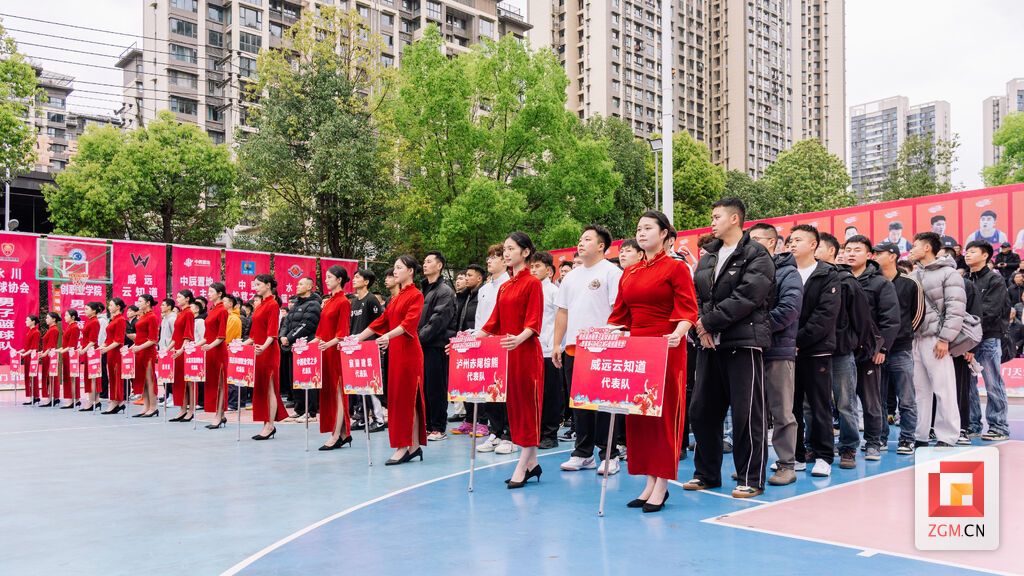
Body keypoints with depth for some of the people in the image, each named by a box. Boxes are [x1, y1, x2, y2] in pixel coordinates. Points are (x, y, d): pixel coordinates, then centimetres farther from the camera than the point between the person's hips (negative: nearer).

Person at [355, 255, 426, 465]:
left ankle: (404, 446, -3)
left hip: (408, 351, -8)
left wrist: (389, 336, -36)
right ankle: (414, 446, 12)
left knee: (405, 397, -6)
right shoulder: (397, 297, 18)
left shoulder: (416, 295, -7)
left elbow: (410, 322, -22)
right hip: (395, 350, 8)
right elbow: (382, 321, 18)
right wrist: (358, 338, 13)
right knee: (399, 397, 7)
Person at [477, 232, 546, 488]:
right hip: (506, 351, 8)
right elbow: (495, 321, 15)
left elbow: (534, 323, -14)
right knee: (513, 403, 8)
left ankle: (523, 465, 2)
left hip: (526, 351, -7)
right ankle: (531, 462, 17)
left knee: (527, 403, -2)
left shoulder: (532, 283, -6)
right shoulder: (504, 286, 15)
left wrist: (518, 339, -32)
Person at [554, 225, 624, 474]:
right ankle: (582, 453, 19)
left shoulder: (612, 272, -2)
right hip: (572, 348, 7)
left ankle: (609, 454, 6)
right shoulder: (571, 277, 18)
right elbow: (562, 312, 18)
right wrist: (557, 344, 12)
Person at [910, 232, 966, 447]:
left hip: (935, 339, -6)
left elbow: (956, 309, -10)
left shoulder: (949, 273, -2)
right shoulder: (914, 275, 17)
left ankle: (946, 438, 2)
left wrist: (944, 339, -15)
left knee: (944, 390, -3)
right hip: (914, 339, 6)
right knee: (919, 390, 8)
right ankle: (919, 436, 13)